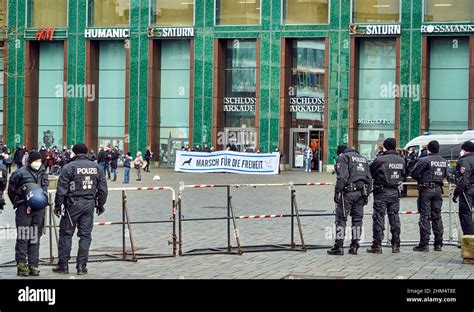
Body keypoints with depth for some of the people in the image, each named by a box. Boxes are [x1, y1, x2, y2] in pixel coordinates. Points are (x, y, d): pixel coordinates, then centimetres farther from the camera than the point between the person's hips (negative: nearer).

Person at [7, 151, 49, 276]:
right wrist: (18, 204, 1)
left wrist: (42, 202, 10)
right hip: (24, 209, -5)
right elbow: (11, 190, 2)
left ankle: (33, 265, 10)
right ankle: (21, 265, -2)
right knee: (23, 238, -5)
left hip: (38, 209, 5)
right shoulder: (20, 173, -4)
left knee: (35, 238, 6)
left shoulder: (43, 173, 13)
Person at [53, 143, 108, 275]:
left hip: (73, 204, -4)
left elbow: (61, 189, -8)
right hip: (89, 204, 4)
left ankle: (63, 265, 6)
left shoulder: (69, 167, -6)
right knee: (85, 234, 7)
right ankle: (82, 266, 6)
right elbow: (103, 189, 10)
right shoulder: (97, 167, 8)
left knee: (66, 233, 5)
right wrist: (100, 205, 19)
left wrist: (58, 205, -2)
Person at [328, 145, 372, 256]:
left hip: (348, 192, -6)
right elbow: (369, 179, 18)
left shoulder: (342, 157, 1)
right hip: (361, 192, 6)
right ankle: (354, 246, 11)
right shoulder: (363, 159, 22)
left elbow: (342, 177, -13)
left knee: (341, 218, -2)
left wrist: (337, 192, -11)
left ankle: (339, 246, -5)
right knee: (357, 219, 10)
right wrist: (366, 194, 19)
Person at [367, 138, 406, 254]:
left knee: (379, 218, -1)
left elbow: (370, 173, -4)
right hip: (395, 192, 5)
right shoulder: (401, 161, 3)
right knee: (394, 218, 10)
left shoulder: (380, 160, -13)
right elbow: (403, 175, 12)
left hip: (381, 193, -5)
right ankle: (396, 245, 12)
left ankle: (377, 245, -1)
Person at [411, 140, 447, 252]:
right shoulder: (444, 161, 7)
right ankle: (438, 244, 12)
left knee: (425, 217, -3)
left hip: (426, 189, -5)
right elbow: (445, 175, 15)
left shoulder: (424, 160, -12)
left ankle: (424, 244, -5)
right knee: (437, 216, 11)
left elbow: (414, 174, -8)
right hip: (438, 189, 5)